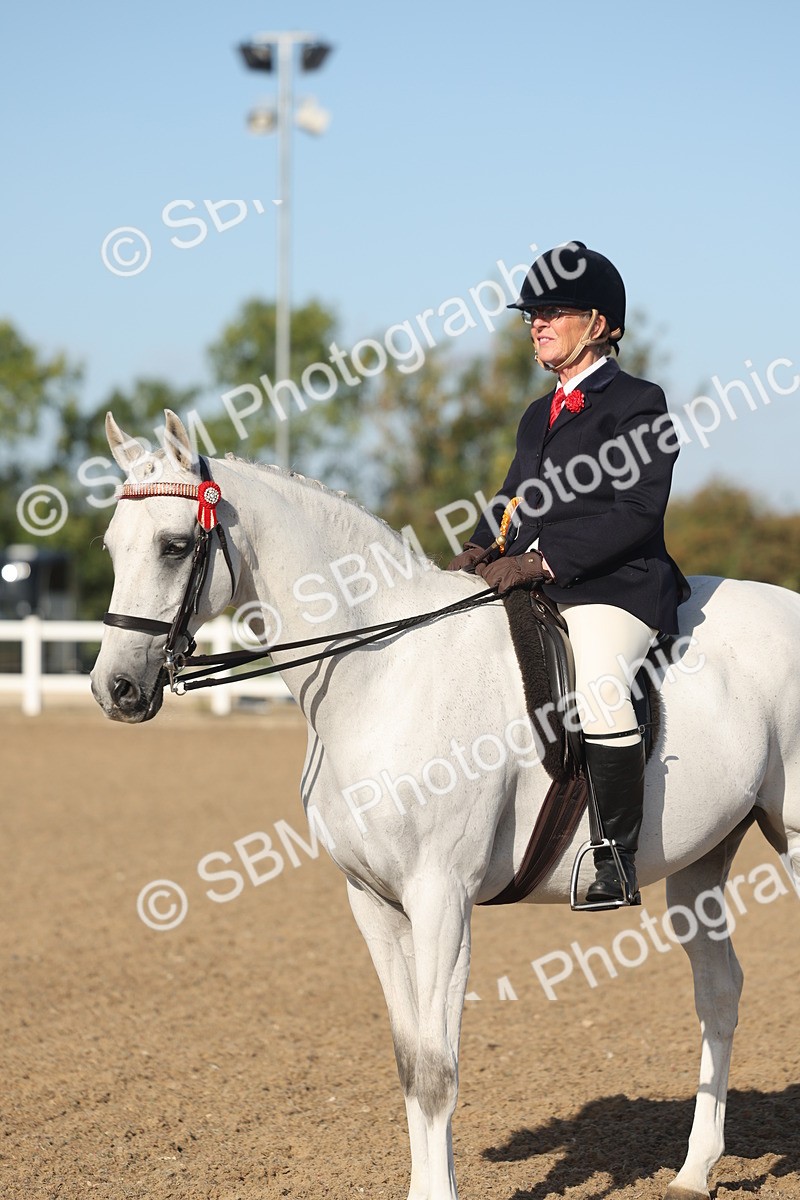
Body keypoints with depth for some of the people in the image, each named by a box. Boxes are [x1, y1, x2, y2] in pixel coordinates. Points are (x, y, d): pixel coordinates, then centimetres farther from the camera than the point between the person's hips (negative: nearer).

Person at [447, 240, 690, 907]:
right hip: (533, 589, 9)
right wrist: (480, 550, 0)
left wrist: (541, 560, -20)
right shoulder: (539, 416, 22)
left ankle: (617, 860, -25)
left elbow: (635, 513, -14)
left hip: (615, 589, -9)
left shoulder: (637, 404, -3)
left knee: (598, 690, -34)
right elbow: (516, 500, 24)